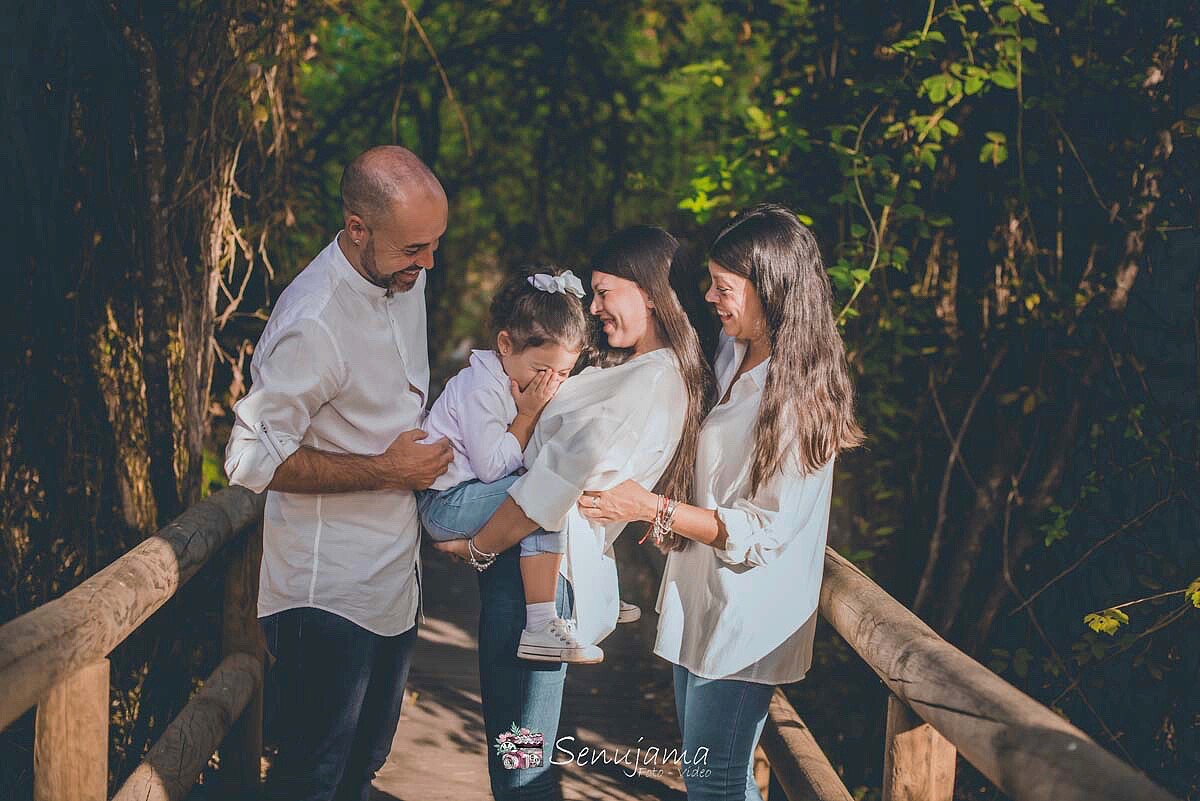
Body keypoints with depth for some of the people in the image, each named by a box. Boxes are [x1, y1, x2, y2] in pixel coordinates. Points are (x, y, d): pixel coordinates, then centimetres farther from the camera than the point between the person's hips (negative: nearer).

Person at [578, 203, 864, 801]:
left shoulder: (796, 396, -21)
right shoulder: (734, 355, 6)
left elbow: (764, 531, -21)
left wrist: (656, 509, -22)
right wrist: (673, 515, 6)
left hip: (746, 622, -9)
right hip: (700, 601, 9)